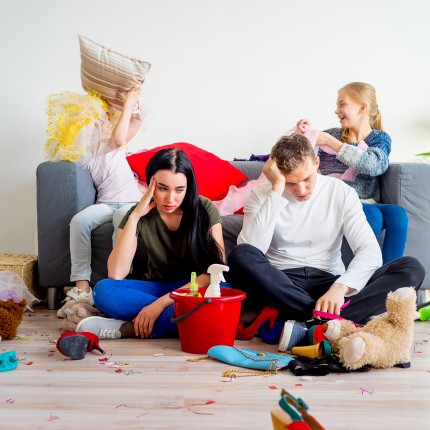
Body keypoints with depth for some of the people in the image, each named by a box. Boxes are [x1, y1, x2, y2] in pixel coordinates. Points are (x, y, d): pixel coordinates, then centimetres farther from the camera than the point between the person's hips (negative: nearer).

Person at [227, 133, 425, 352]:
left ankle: (305, 326, -34)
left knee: (412, 268, -19)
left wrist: (340, 287, -27)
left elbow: (370, 251, -8)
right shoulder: (261, 195, -1)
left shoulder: (341, 192, 3)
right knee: (239, 256, -33)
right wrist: (277, 191, -20)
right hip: (281, 286, -2)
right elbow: (249, 251, -19)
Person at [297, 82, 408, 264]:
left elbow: (372, 165, -12)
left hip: (366, 203, 1)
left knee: (398, 214, -29)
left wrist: (330, 142, -15)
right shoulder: (332, 134, 14)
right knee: (372, 215, -31)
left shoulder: (380, 139, 11)